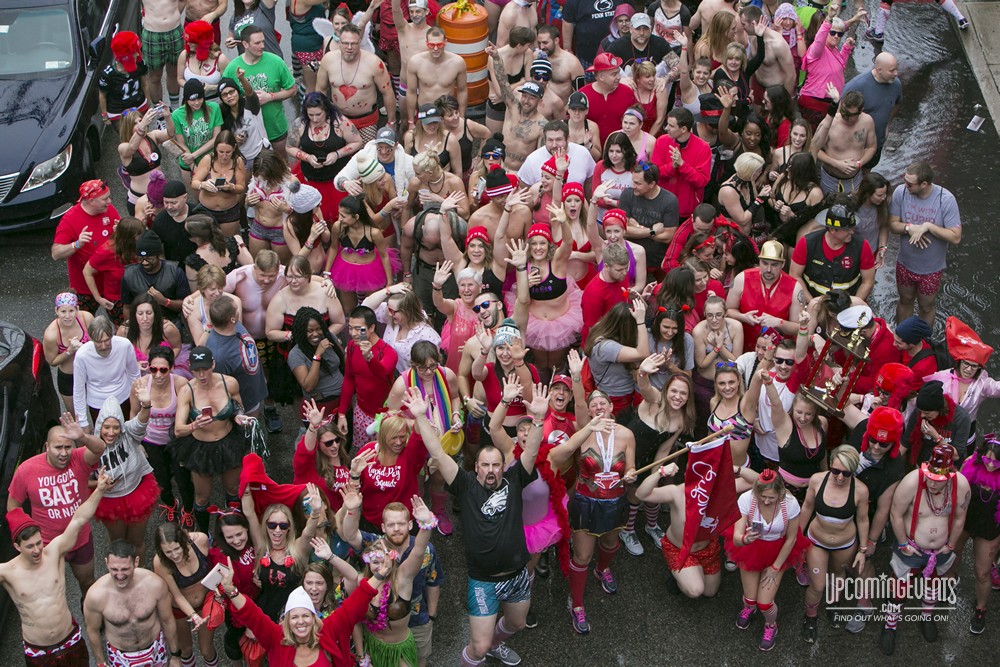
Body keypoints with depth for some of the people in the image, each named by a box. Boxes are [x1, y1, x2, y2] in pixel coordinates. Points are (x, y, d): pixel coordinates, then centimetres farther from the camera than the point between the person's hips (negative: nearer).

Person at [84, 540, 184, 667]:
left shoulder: (155, 584, -27)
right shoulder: (96, 595, -30)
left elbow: (167, 620, -9)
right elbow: (93, 630, -9)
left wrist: (175, 655, 2)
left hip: (155, 649, 1)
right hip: (120, 656, -1)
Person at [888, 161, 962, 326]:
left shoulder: (946, 199, -27)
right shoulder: (901, 192, -20)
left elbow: (956, 237, -25)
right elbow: (893, 224, -9)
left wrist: (928, 226, -34)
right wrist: (909, 227, -29)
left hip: (931, 269, -2)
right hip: (905, 264, 2)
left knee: (926, 307, 21)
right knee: (905, 301, 26)